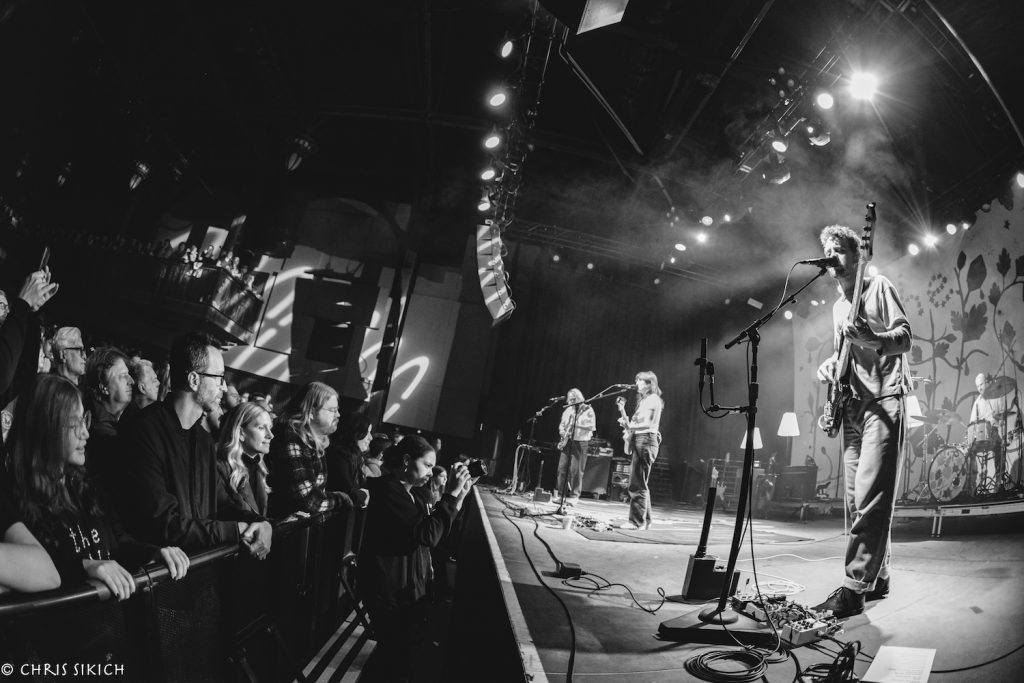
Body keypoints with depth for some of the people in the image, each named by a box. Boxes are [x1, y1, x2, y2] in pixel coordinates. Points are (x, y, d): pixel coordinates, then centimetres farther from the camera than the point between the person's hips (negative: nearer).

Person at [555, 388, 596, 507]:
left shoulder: (588, 410, -2)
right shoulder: (567, 410, 15)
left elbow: (591, 426, -9)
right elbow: (562, 424, 22)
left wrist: (577, 424, -18)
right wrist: (562, 432, 2)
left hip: (581, 443, -5)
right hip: (567, 442, 5)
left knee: (576, 470, -6)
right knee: (562, 468, 1)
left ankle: (574, 496, -1)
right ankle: (561, 494, 8)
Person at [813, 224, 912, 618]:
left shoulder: (878, 287, 0)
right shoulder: (839, 305, 21)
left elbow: (905, 338, -9)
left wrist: (868, 337, -28)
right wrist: (831, 364, 7)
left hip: (883, 401, -8)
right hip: (852, 405, 8)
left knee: (869, 497, -14)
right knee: (858, 499, 7)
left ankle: (854, 588, -15)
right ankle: (876, 576, 18)